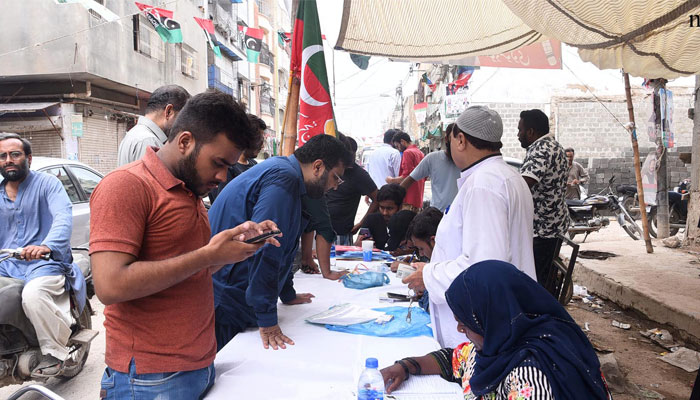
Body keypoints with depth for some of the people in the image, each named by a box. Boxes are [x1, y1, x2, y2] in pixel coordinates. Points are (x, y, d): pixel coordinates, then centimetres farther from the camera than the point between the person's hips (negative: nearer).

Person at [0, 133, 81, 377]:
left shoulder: (48, 183, 0)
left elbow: (64, 217, -17)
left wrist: (47, 245, -36)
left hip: (44, 263, -6)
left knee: (33, 295, -34)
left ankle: (55, 350, -14)